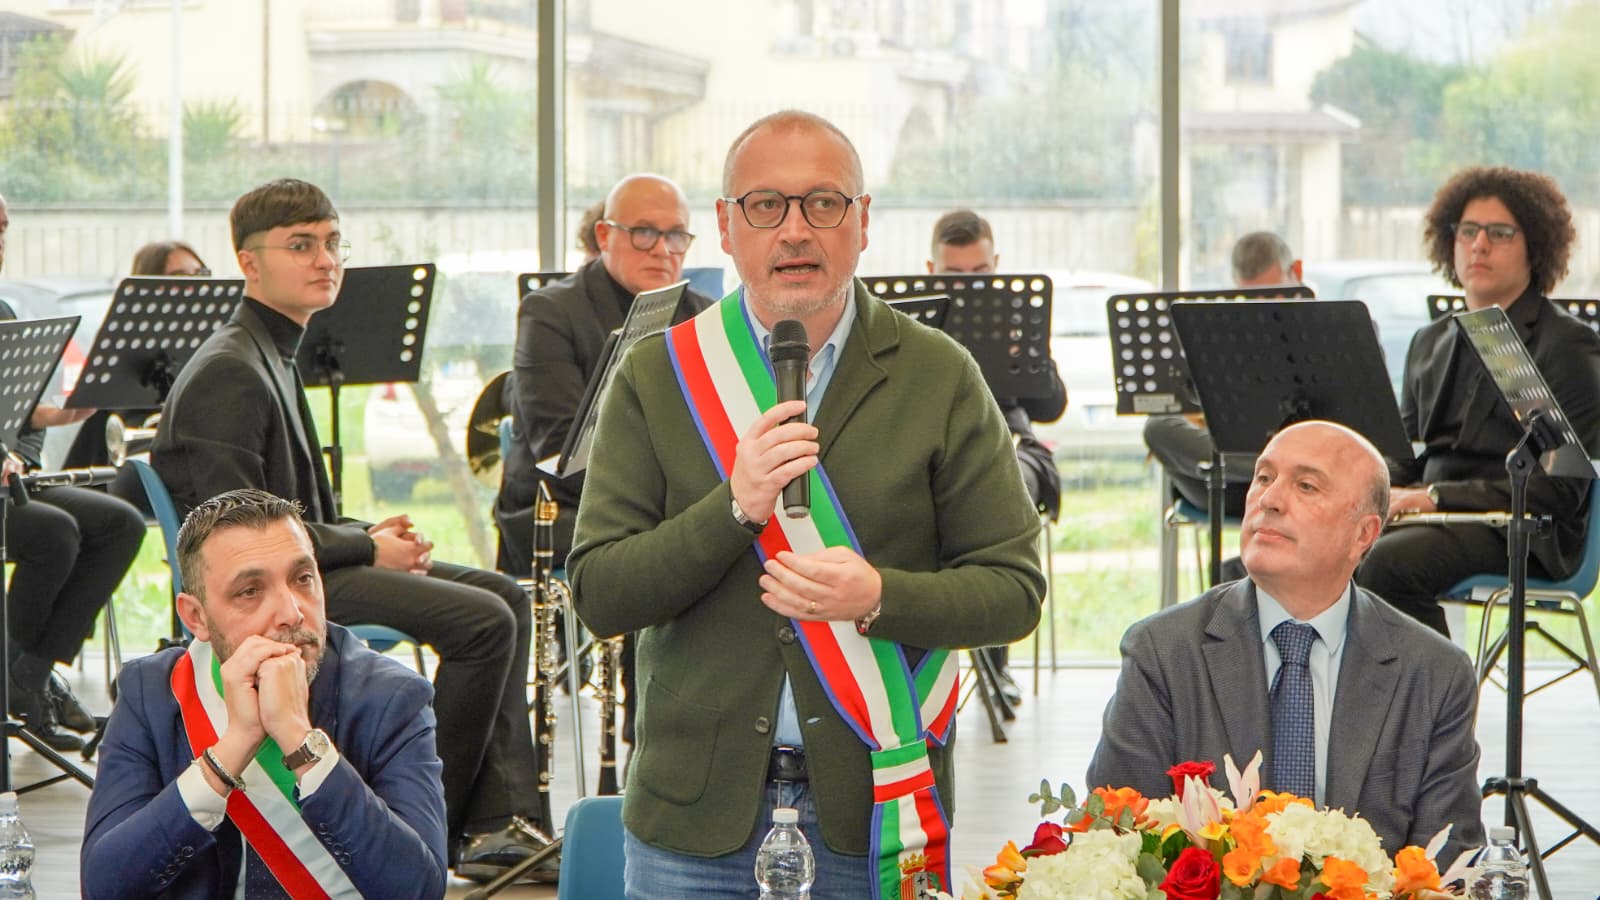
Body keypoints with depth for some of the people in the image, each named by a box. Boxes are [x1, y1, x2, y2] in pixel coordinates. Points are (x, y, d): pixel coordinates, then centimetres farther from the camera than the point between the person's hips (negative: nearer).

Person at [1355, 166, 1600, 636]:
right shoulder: (1429, 343, 23)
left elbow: (1560, 489, -8)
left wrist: (1436, 497, -16)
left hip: (1520, 533, -6)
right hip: (1433, 519, 6)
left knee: (1389, 561, -34)